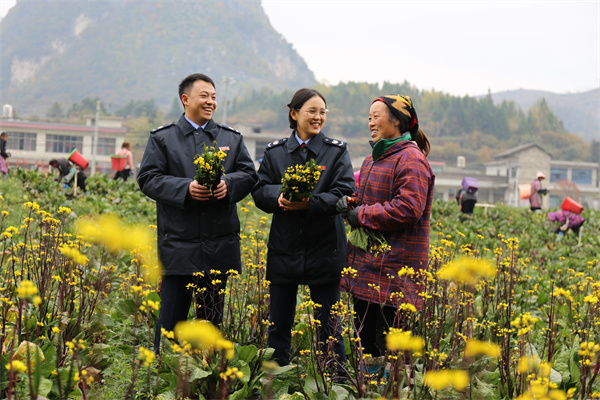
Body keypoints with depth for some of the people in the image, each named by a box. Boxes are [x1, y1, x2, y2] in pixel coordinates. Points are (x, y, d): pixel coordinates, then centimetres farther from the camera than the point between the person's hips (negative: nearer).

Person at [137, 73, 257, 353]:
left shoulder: (232, 138, 14)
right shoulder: (162, 138, 4)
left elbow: (249, 175, 8)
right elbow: (148, 179, -4)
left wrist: (228, 184, -14)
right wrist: (185, 188, -18)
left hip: (220, 244, 3)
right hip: (179, 245, -3)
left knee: (212, 318, 11)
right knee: (172, 315, -2)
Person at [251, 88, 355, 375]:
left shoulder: (337, 151, 1)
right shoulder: (275, 152, 7)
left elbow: (345, 194, -8)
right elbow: (259, 191, 4)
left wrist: (310, 203, -22)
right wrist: (279, 196, -18)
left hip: (324, 251, -2)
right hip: (284, 250, 2)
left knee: (328, 324, 4)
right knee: (278, 325, 9)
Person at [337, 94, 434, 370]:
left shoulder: (411, 159, -12)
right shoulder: (373, 159, 19)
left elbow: (408, 208, -22)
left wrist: (362, 215, -15)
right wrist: (350, 204, 3)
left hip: (394, 266, -9)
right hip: (366, 260, 9)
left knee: (390, 339, -6)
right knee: (365, 333, 13)